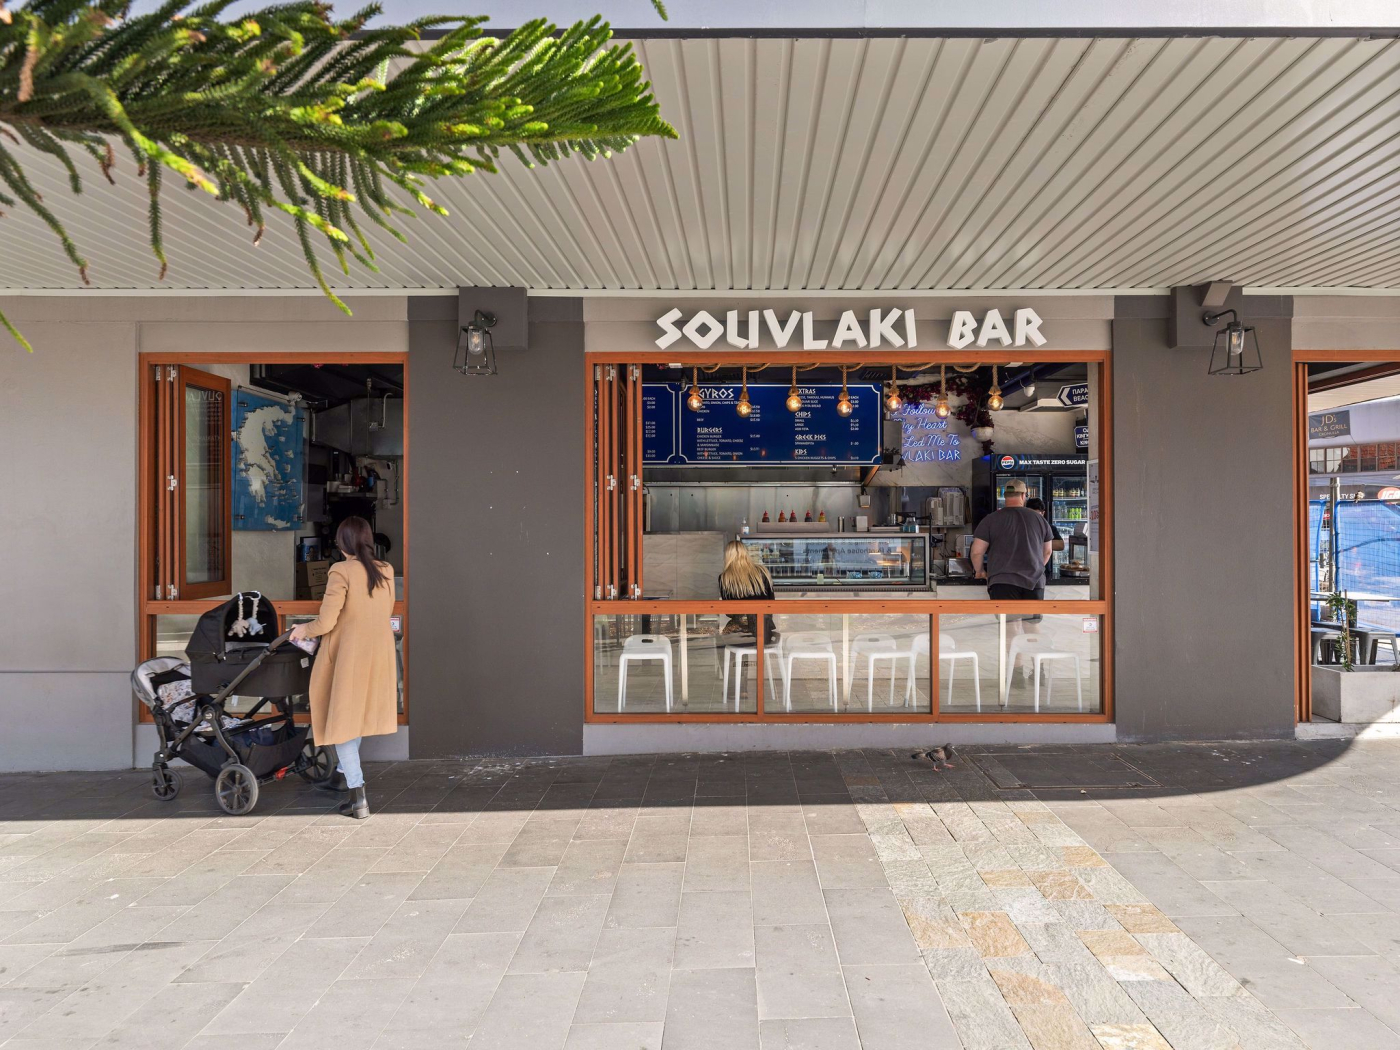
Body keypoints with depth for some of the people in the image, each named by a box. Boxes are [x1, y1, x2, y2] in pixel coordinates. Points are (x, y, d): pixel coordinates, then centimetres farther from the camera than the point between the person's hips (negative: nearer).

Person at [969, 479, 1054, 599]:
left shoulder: (991, 520, 0)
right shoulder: (1039, 519, 10)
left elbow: (976, 552, -3)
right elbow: (1047, 551, 21)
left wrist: (980, 571, 15)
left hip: (1003, 581, -3)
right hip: (1035, 581, 3)